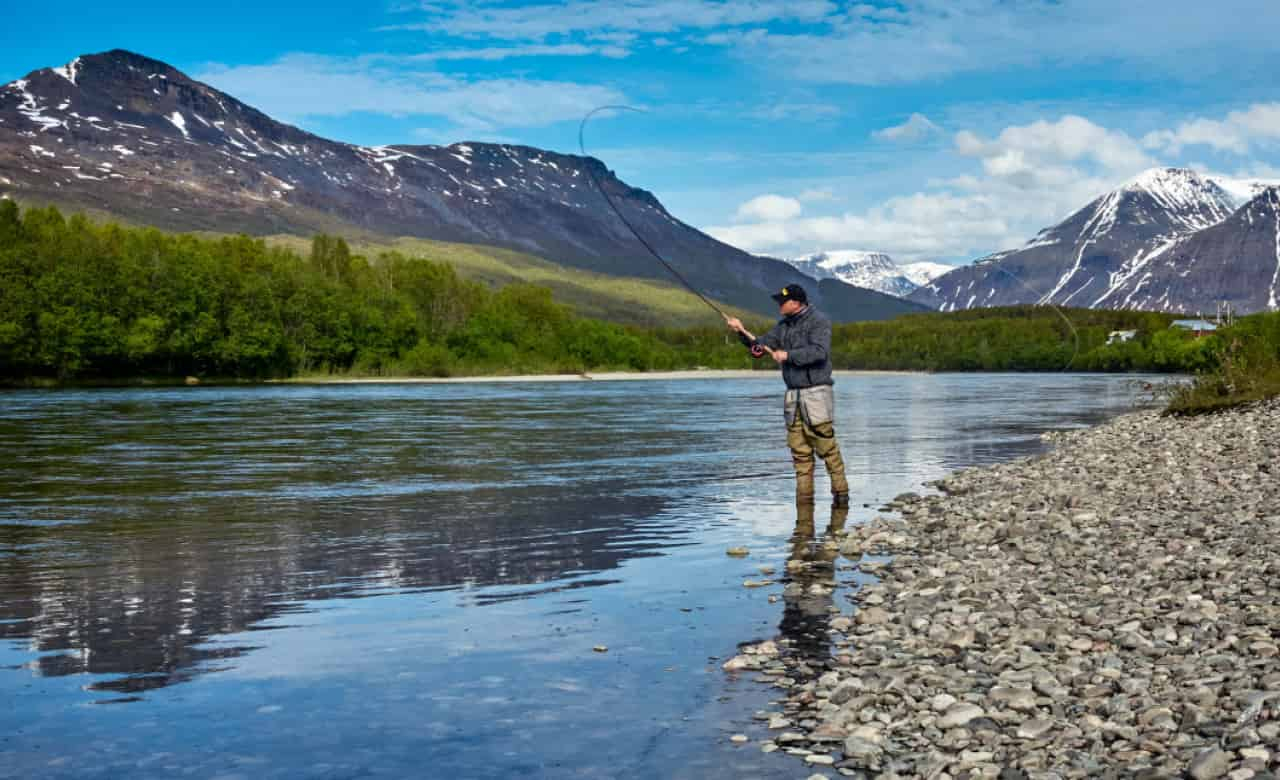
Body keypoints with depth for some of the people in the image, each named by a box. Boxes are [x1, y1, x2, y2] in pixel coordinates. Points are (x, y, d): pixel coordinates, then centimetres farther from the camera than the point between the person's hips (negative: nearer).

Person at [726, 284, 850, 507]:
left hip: (816, 393, -7)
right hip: (793, 395, 7)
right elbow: (761, 346, 12)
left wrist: (787, 355, -18)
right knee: (799, 451, 5)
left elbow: (819, 351, -22)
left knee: (827, 447, -8)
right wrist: (743, 332, -4)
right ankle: (804, 497, 9)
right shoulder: (783, 325, 14)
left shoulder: (818, 322, -8)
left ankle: (841, 493, 0)